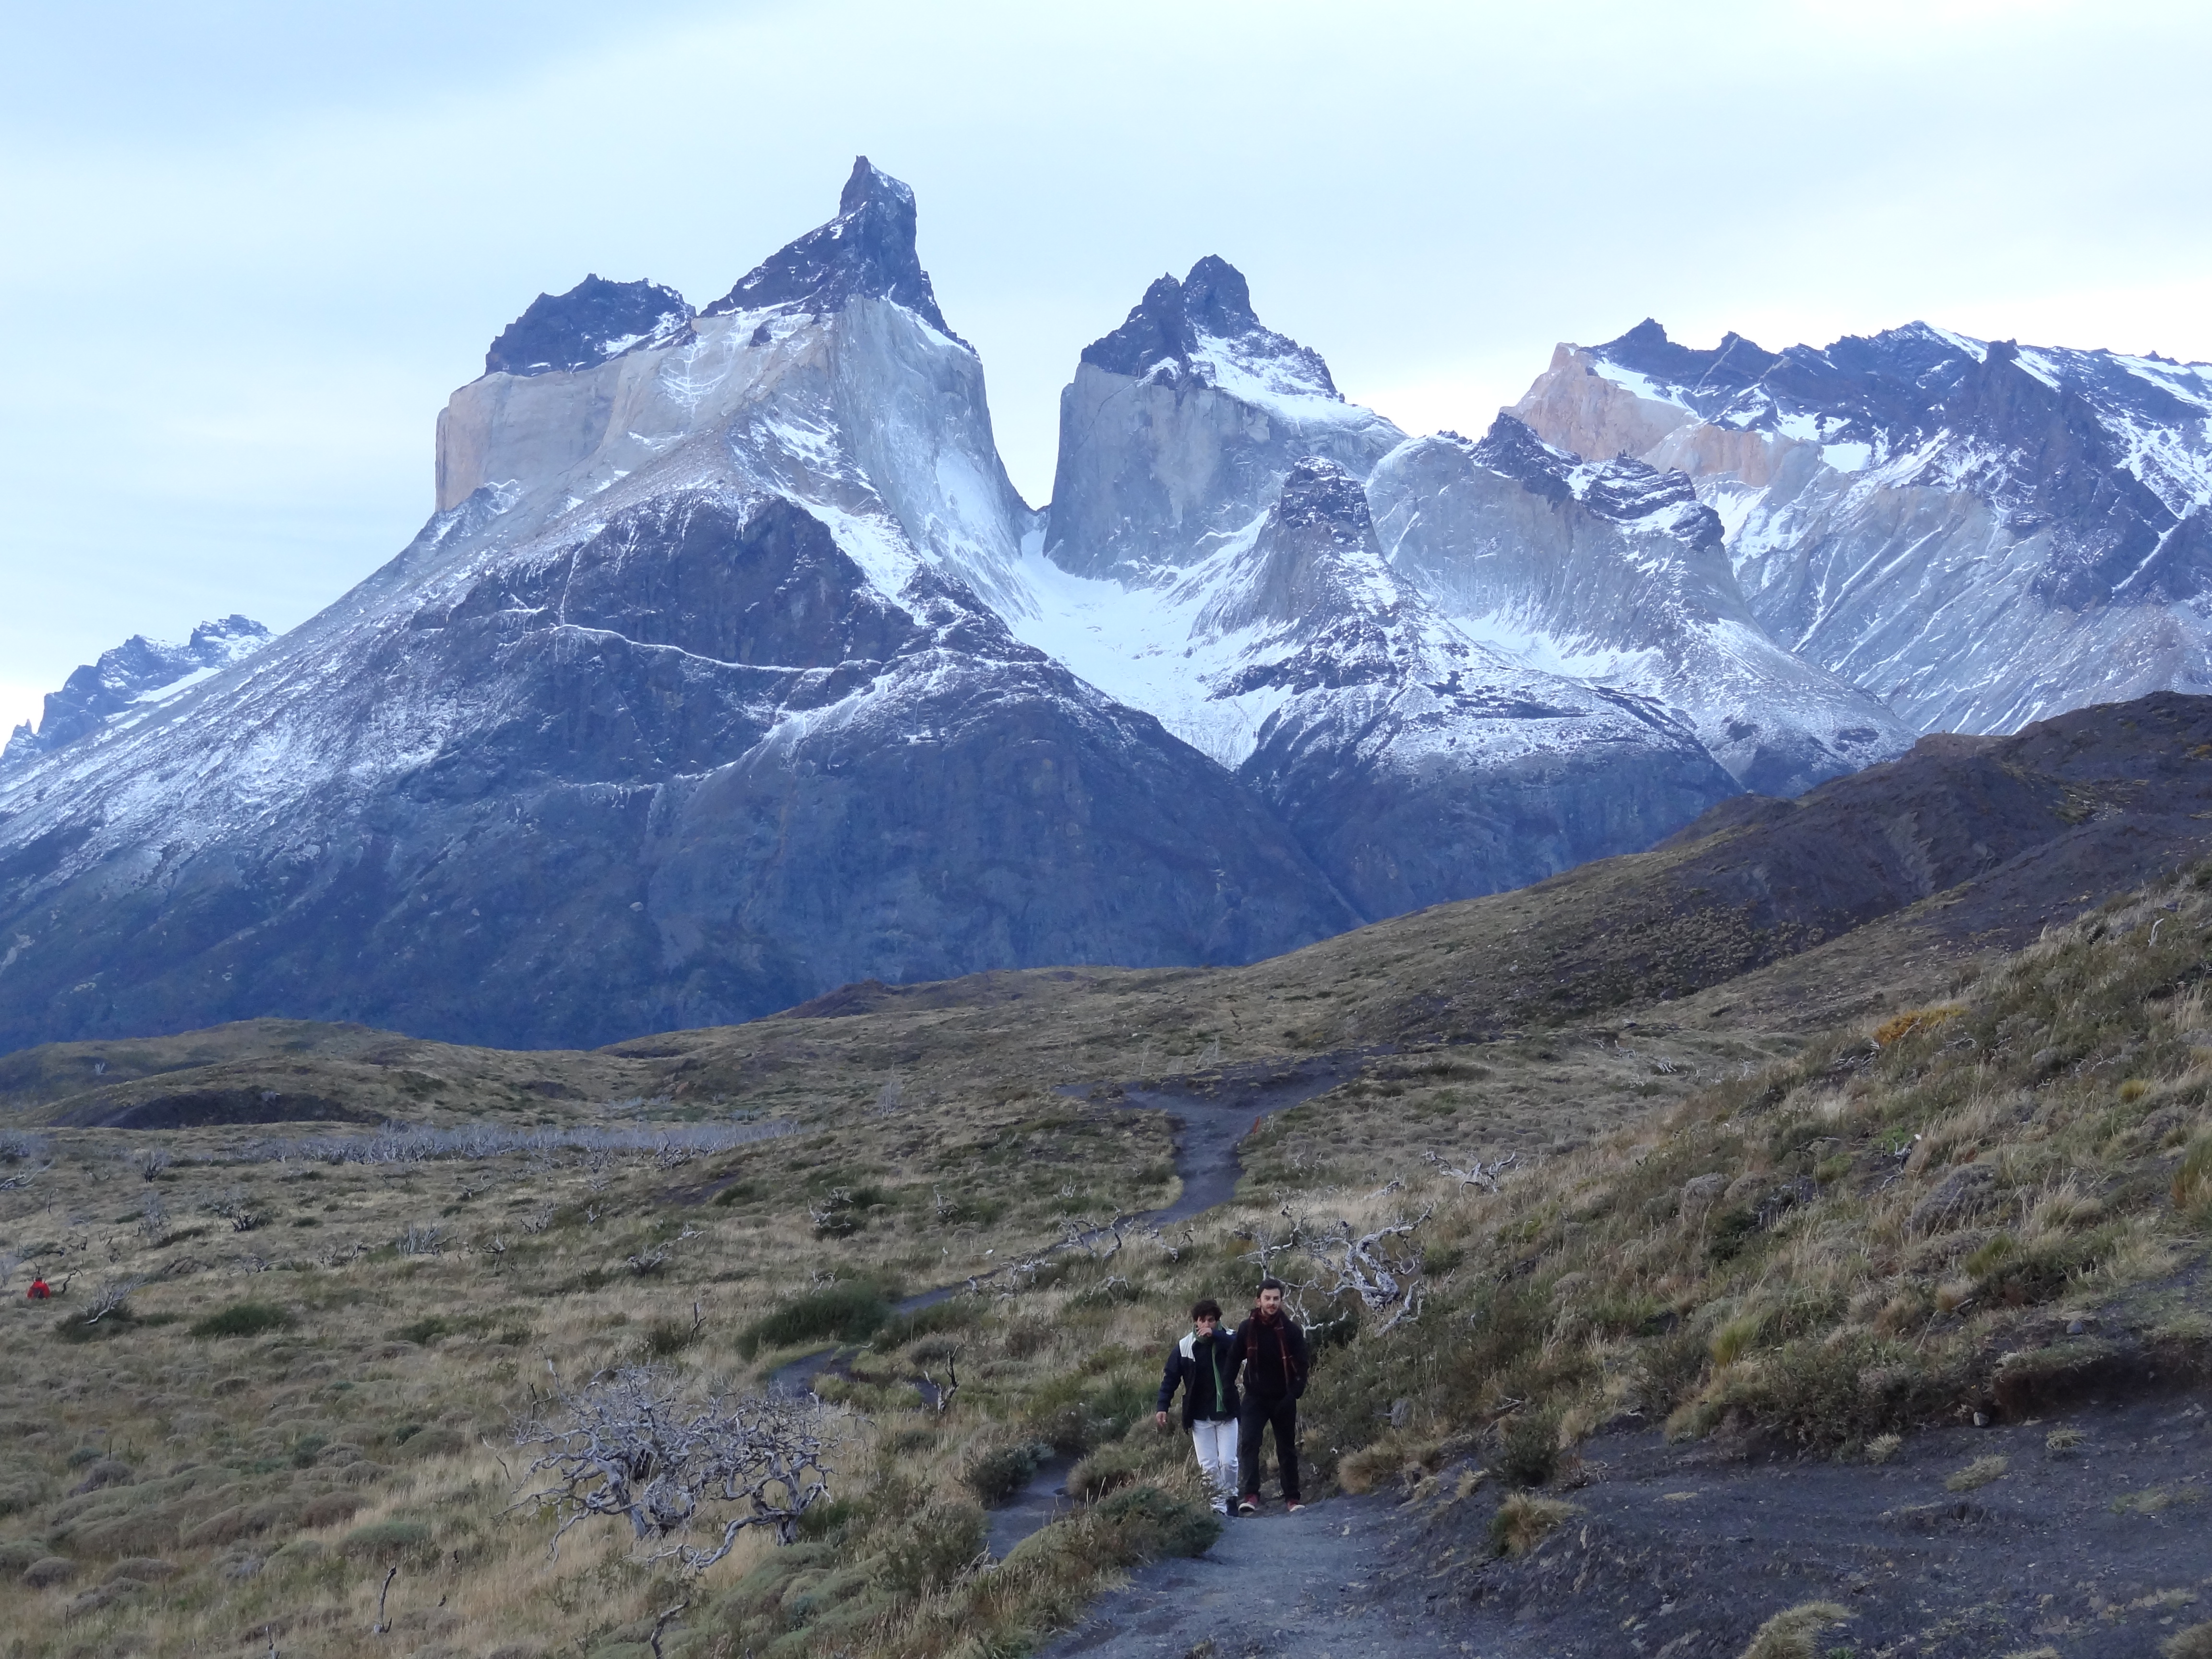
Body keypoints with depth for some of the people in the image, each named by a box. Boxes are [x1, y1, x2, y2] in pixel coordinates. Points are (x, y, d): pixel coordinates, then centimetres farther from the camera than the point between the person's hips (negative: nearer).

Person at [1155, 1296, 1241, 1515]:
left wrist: (1214, 1335, -34)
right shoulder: (1184, 1347, -3)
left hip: (1225, 1413, -1)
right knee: (1208, 1465, 1)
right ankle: (1218, 1502, 14)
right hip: (1199, 1416, 1)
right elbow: (1171, 1378, -2)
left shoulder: (1227, 1340, -5)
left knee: (1228, 1461, -4)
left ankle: (1229, 1497, 18)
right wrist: (1162, 1407, -11)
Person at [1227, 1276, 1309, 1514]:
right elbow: (1233, 1361, 1)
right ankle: (1251, 1495, -19)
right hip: (1255, 1397, 0)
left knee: (1287, 1448, 9)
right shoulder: (1247, 1329, -5)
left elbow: (1302, 1365, -8)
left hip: (1283, 1399, 0)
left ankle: (1292, 1497, 18)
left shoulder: (1291, 1330, -8)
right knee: (1248, 1443, -16)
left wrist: (1295, 1393, -21)